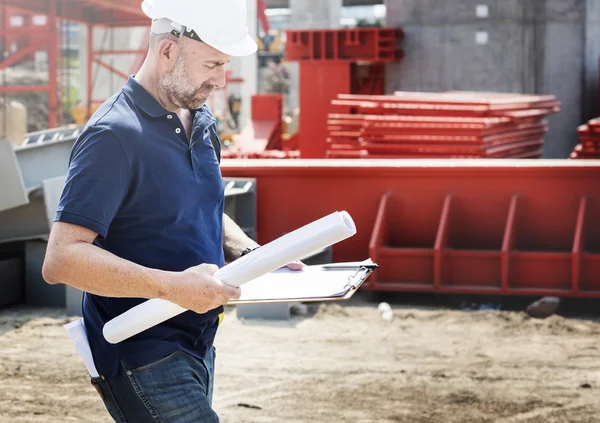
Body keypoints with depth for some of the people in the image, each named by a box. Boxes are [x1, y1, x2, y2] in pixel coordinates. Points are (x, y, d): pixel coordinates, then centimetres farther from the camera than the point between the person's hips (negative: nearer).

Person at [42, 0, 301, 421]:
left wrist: (250, 253, 4)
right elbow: (61, 259, -24)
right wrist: (172, 286, -31)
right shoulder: (115, 135, -18)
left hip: (197, 345, 9)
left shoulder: (201, 121, 10)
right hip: (142, 353, -9)